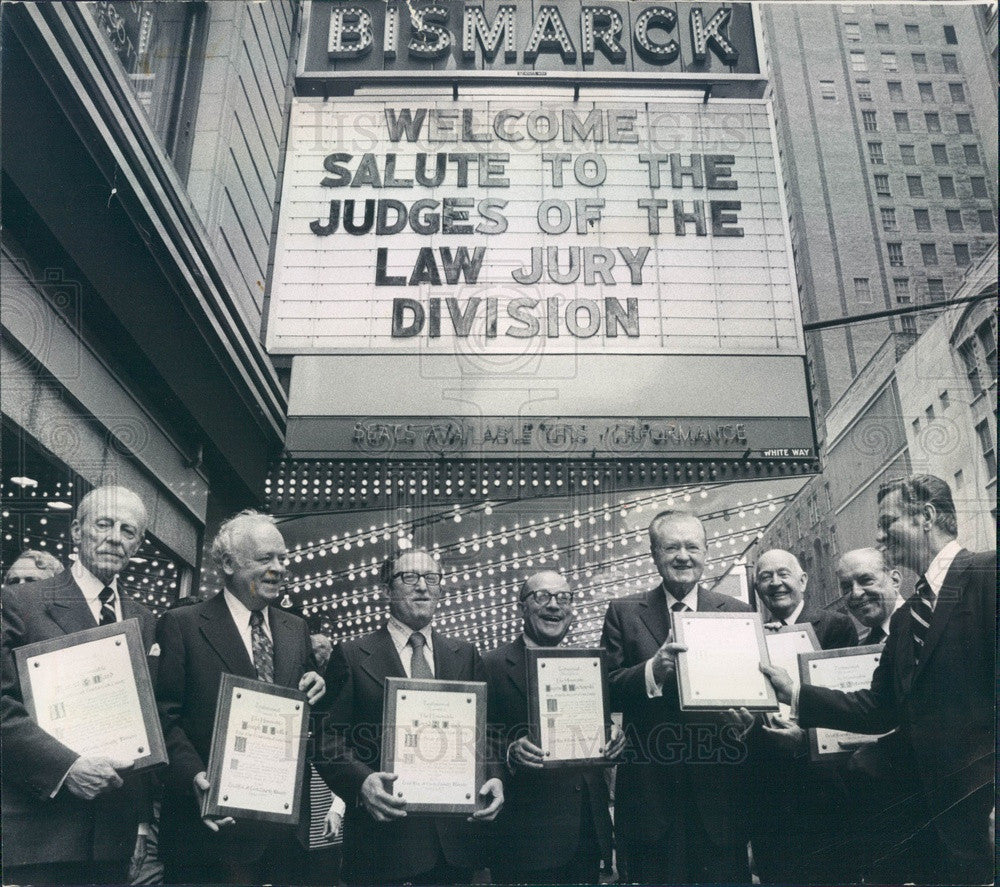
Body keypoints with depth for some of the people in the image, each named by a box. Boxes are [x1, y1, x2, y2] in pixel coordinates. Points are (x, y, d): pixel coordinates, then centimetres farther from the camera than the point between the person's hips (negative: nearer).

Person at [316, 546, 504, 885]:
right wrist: (361, 781, -21)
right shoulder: (351, 655, 0)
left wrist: (493, 776, -7)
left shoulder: (465, 655, 11)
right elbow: (330, 740, -4)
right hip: (382, 835, -3)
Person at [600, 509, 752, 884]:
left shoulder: (736, 612, 7)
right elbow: (606, 692, -3)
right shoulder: (623, 612, 3)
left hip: (719, 787, 1)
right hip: (650, 788, -1)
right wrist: (652, 669, -20)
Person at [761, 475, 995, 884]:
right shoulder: (905, 618, 17)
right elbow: (878, 709, 15)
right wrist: (795, 695, 8)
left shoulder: (986, 574, -8)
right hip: (931, 807, 8)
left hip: (981, 800, -8)